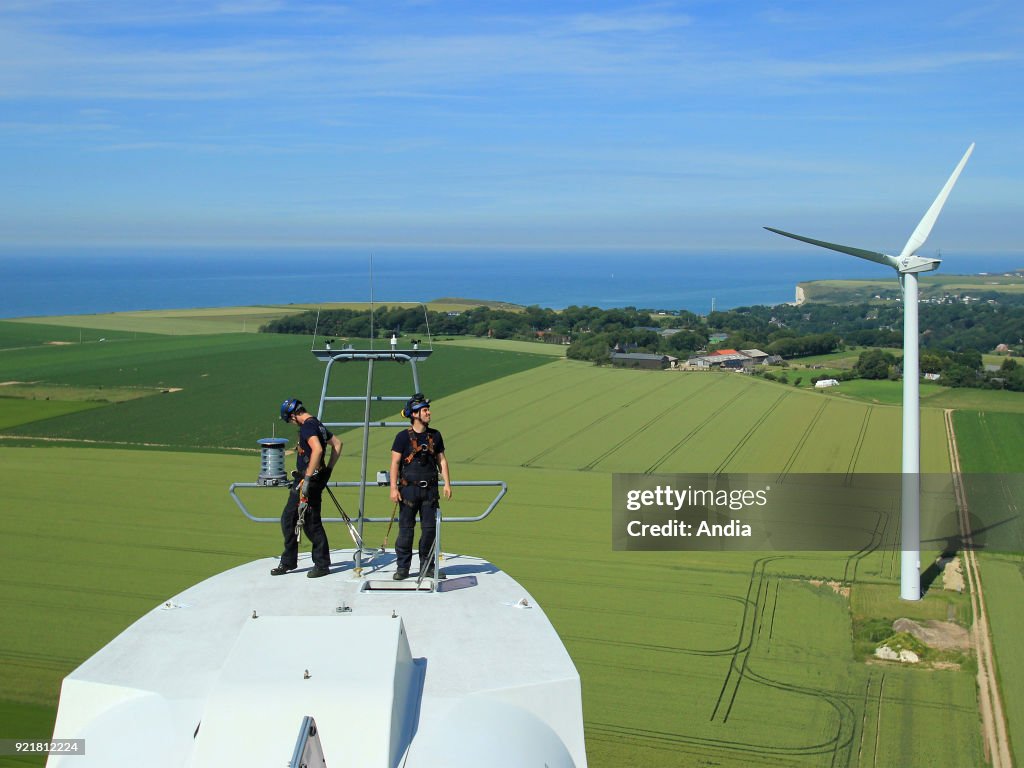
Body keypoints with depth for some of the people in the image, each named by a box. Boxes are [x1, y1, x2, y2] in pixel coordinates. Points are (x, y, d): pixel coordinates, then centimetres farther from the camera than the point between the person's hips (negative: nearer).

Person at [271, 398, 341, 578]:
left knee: (311, 524, -3)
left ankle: (322, 565, 8)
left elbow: (317, 449, -30)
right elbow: (337, 443, 22)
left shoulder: (307, 426, -15)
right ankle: (288, 562, 23)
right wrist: (328, 469, 21)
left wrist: (307, 478, -29)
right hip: (301, 481, 10)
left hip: (310, 481, -10)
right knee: (287, 520, 14)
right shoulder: (317, 424, 15)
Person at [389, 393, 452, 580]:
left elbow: (441, 460, 13)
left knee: (430, 528, 5)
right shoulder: (403, 437, -4)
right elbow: (395, 463, -5)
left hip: (430, 489, 3)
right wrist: (393, 488, -12)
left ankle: (427, 566, 17)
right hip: (409, 489, -3)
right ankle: (403, 568, 9)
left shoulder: (435, 435, 8)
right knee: (406, 529, 0)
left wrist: (447, 484, 5)